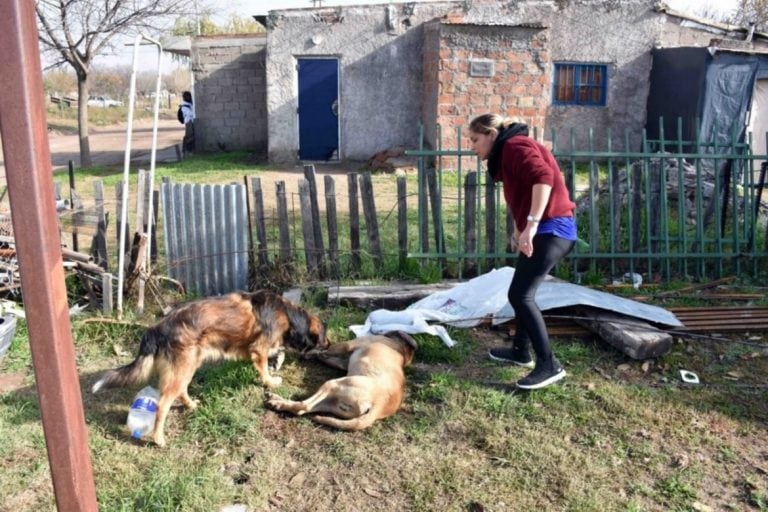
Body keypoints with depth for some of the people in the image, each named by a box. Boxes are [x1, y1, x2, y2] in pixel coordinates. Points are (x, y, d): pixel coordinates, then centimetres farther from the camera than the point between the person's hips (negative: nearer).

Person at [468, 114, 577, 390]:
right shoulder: (507, 154, 23)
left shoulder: (514, 146, -10)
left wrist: (531, 225, -30)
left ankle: (549, 365, -7)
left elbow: (543, 177, -26)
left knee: (520, 295, -11)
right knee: (522, 293, 19)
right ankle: (521, 351, 31)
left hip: (550, 230, -11)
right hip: (547, 230, 11)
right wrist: (518, 232, 13)